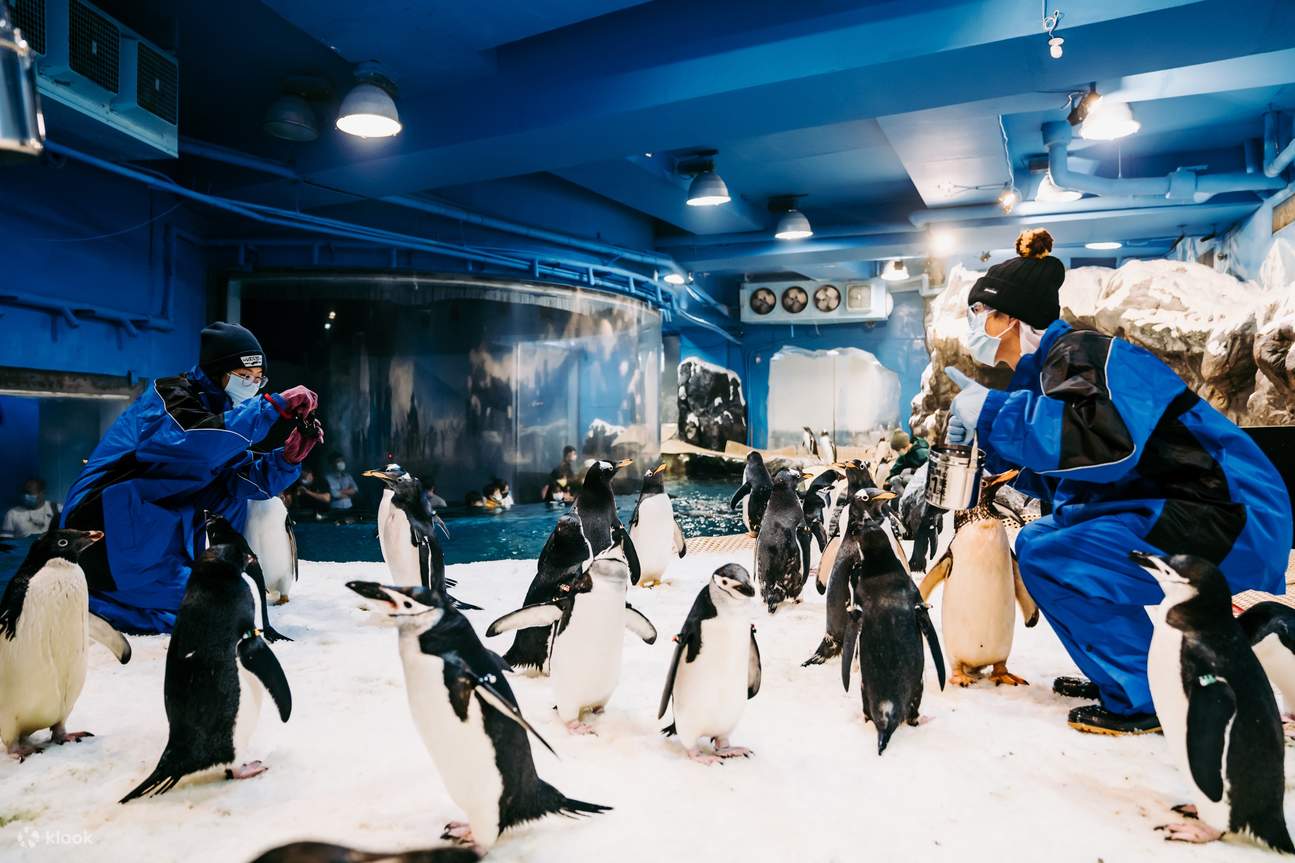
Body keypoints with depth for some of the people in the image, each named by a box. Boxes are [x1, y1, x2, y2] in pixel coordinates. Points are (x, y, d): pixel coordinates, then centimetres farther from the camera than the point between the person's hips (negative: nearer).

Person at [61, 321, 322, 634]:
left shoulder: (222, 411, 11)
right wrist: (274, 407, -32)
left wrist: (291, 454, -16)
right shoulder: (168, 395, -13)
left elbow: (254, 482, 2)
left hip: (162, 525, 9)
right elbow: (194, 443, -36)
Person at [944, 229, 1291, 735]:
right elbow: (1057, 476, 17)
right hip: (1179, 513, 10)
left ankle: (1148, 699, -4)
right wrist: (985, 431, 7)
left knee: (1046, 554, -19)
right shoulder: (1046, 368, 12)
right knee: (1041, 540, 14)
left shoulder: (1082, 353, -16)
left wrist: (993, 411, -27)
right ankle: (1124, 675, 21)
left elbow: (1109, 441, -36)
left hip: (1230, 522, -10)